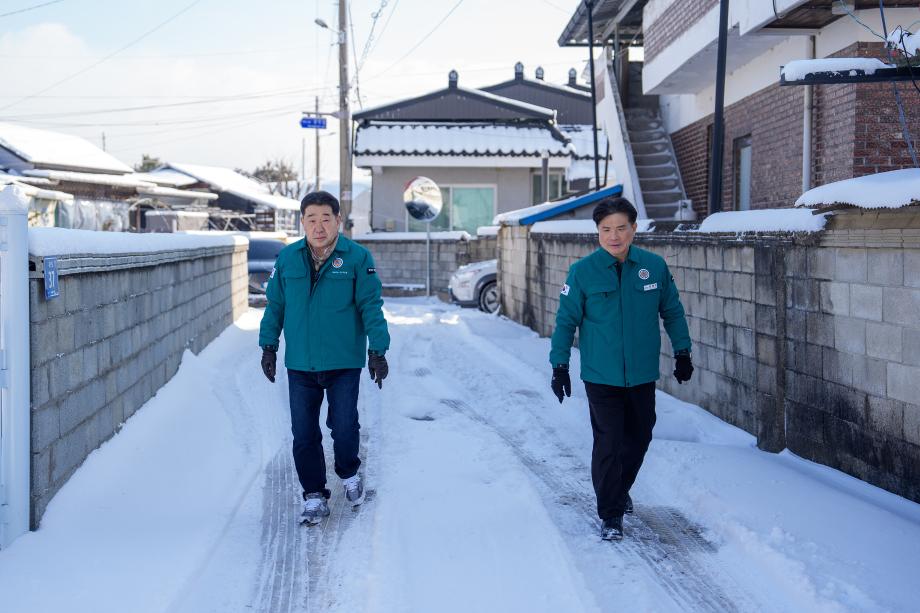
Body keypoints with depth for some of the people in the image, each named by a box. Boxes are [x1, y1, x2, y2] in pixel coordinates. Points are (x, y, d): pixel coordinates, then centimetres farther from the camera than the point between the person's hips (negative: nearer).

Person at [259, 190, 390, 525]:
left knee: (344, 427, -2)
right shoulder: (287, 258, 4)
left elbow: (371, 307, -4)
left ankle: (349, 474, 29)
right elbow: (274, 306, 11)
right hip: (299, 365, 3)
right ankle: (314, 497, 20)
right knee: (304, 435, 6)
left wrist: (377, 351, -8)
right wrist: (269, 347, 8)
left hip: (344, 363, -2)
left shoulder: (357, 258, -5)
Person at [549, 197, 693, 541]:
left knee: (639, 439, 17)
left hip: (643, 374, 3)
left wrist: (682, 352, 10)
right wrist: (559, 365, -3)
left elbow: (672, 311, 9)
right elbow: (566, 320, -3)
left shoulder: (655, 266, -4)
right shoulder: (582, 272, -10)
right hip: (601, 376, -3)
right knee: (607, 445, -3)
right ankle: (610, 515, 10)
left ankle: (620, 489, 42)